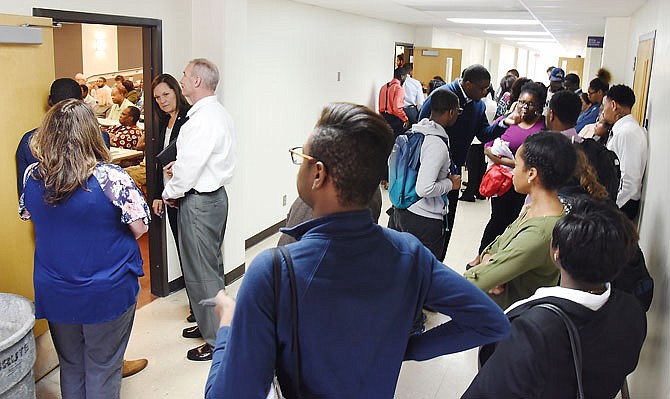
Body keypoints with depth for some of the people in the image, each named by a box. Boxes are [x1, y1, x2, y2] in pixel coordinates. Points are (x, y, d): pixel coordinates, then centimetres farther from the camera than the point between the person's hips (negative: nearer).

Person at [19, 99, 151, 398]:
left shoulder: (31, 176, -6)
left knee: (70, 367, 21)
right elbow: (139, 228, -13)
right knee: (102, 370, 12)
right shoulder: (110, 177, -21)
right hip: (106, 294, -4)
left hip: (54, 292, 4)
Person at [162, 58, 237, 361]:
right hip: (216, 194, 10)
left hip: (198, 202, -10)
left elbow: (190, 168, -22)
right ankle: (210, 323, 36)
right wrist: (180, 166, 10)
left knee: (200, 273, 0)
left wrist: (170, 192, -5)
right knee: (211, 266, 21)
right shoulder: (220, 113, 10)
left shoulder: (202, 119, -23)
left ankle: (217, 341, 11)